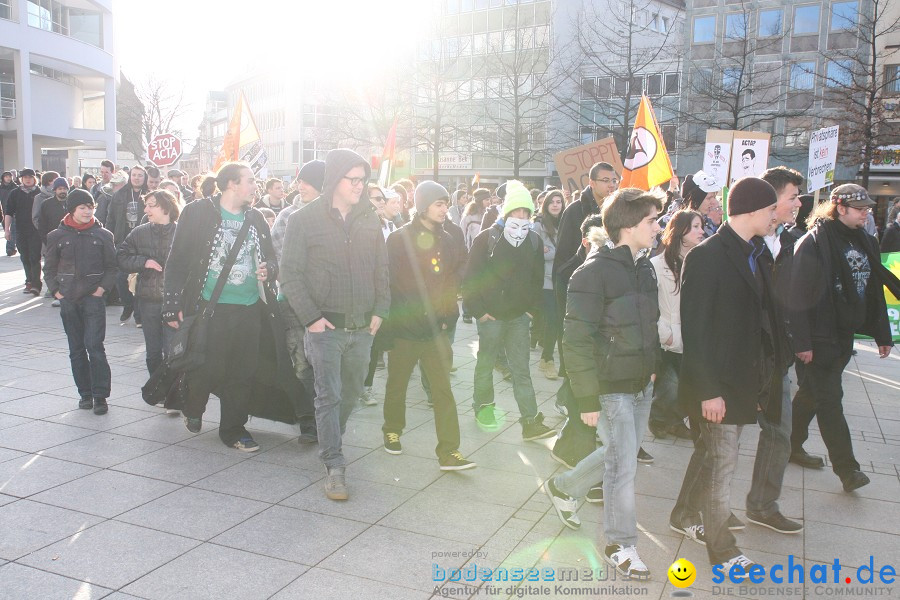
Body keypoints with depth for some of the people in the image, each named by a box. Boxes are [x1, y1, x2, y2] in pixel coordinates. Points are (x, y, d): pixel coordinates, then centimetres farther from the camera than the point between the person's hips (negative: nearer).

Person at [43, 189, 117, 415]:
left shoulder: (102, 235, 1)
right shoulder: (57, 236, 4)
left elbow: (111, 266, 5)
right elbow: (49, 268, 12)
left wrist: (102, 287, -7)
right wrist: (56, 290, 2)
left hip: (93, 298, -2)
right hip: (68, 300, 3)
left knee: (94, 346, -10)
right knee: (76, 349, 8)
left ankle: (100, 396, -5)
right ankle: (85, 393, 18)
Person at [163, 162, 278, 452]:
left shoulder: (255, 218, 11)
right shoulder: (198, 213, -4)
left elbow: (271, 257, 22)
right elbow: (176, 262, -5)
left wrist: (268, 269, -3)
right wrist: (173, 306, -9)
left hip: (249, 309, 5)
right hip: (209, 307, -5)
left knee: (242, 373, 9)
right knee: (207, 369, 1)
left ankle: (233, 429, 25)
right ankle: (193, 409, 32)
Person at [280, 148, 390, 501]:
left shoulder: (369, 219, 7)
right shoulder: (304, 220, -5)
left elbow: (381, 269, 13)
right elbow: (290, 276, -5)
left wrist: (380, 310, 3)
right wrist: (310, 317, -13)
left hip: (363, 326, 5)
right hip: (325, 326, -4)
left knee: (351, 393, 16)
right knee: (329, 396, -3)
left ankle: (329, 441, 38)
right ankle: (335, 467, 4)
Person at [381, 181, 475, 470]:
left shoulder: (446, 241, 7)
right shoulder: (399, 239, -7)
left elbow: (451, 282, 12)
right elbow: (390, 282, -9)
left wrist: (448, 317, 5)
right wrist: (394, 319, -11)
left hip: (435, 330, 3)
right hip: (404, 328, -3)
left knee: (443, 389, -2)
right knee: (397, 384, 14)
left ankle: (449, 451, 0)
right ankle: (392, 430, 37)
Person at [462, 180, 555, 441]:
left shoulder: (534, 241, 5)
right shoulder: (487, 238, -7)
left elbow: (537, 279, 13)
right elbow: (471, 277, -7)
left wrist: (533, 308, 5)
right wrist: (479, 310, -10)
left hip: (519, 315, 3)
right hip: (491, 314, -3)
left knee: (521, 369, 3)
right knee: (486, 363, 13)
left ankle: (531, 421, 4)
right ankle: (483, 405, 33)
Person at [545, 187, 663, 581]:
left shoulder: (644, 267, 6)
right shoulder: (594, 272, -19)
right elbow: (577, 341, -20)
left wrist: (652, 365, 13)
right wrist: (588, 399, -19)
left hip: (641, 385, 8)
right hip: (611, 388, -8)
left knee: (620, 456, 19)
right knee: (624, 464, 0)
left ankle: (563, 487, 42)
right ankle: (621, 545, 20)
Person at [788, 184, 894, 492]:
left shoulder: (865, 242, 9)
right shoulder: (814, 242, -15)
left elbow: (874, 291, 14)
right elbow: (798, 295, -17)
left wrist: (882, 333, 13)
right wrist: (801, 341, -20)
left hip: (843, 336, 8)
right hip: (819, 336, -8)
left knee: (812, 393, 18)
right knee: (829, 398, -2)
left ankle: (791, 444, 32)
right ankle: (846, 467, 4)